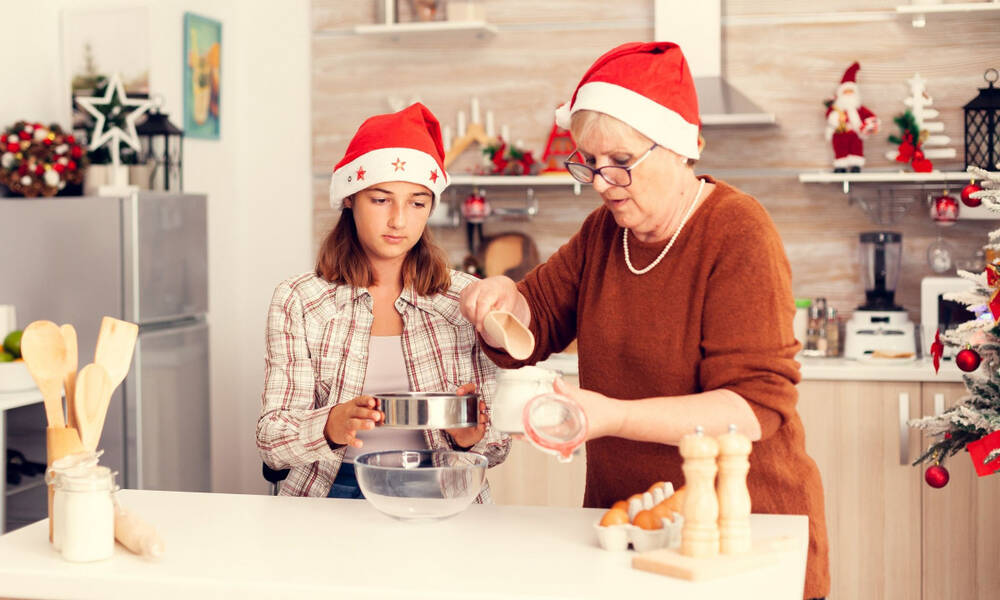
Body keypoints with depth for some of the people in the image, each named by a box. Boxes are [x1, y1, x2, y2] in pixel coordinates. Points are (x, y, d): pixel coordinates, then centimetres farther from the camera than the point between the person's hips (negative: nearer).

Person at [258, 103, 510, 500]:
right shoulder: (297, 303, 6)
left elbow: (498, 445, 8)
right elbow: (271, 440, 0)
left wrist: (472, 436, -15)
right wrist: (330, 427, -21)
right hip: (334, 495, 0)